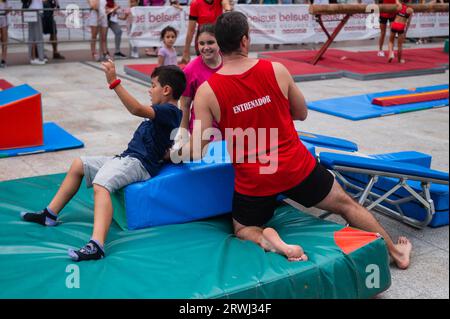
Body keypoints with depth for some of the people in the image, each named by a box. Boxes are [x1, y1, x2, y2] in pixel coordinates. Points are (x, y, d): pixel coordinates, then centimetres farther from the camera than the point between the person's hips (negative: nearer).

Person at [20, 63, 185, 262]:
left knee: (101, 184, -37)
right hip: (128, 158, 11)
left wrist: (114, 82, -35)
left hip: (138, 163, -11)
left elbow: (137, 109, -32)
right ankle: (50, 214, 22)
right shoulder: (165, 112, 16)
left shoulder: (169, 111, -15)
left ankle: (96, 245, -52)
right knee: (79, 165, 18)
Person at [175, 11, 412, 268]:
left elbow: (196, 151, -7)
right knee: (346, 204, 23)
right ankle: (395, 251, 34)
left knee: (243, 229, 23)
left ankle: (266, 238, -10)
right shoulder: (276, 70, -6)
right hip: (297, 167, 1)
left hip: (252, 181, -1)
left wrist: (177, 154, 14)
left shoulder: (207, 92, -9)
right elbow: (302, 113, 8)